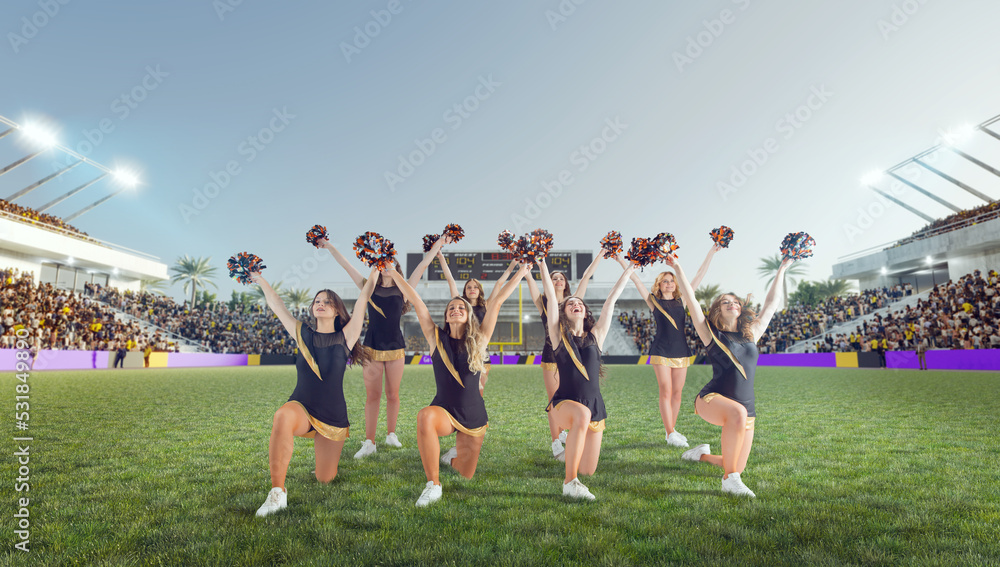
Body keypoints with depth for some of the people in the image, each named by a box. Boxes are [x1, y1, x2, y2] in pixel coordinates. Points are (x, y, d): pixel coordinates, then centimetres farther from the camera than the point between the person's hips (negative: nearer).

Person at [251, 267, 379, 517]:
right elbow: (276, 305, 10)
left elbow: (363, 299, -5)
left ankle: (326, 448, 43)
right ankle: (277, 492, -31)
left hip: (333, 416, 0)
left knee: (325, 479, 7)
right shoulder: (302, 334, 3)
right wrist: (261, 281, 16)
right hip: (301, 409, 0)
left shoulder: (345, 337, -2)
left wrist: (375, 272, -5)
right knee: (283, 417, -38)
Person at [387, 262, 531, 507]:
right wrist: (393, 273, -4)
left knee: (466, 475, 8)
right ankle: (433, 485, -22)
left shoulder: (478, 340, -2)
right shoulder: (436, 338, -3)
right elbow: (416, 302, -4)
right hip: (444, 411, -1)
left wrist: (521, 272, 3)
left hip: (474, 416, 2)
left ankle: (454, 454, 46)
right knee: (425, 416, -37)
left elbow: (498, 301, -2)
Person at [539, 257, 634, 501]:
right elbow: (551, 298, -2)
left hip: (595, 407, 3)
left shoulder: (595, 335, 8)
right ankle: (569, 482, -24)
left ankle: (572, 448, 42)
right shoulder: (559, 335, 4)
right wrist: (542, 265, -4)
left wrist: (629, 270, 11)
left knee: (588, 471, 5)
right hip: (564, 404, -3)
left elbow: (611, 299, 9)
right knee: (582, 414, -39)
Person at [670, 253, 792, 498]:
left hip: (747, 410, 5)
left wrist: (781, 271, 26)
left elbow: (772, 303, 21)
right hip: (711, 399, -5)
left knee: (737, 467, 3)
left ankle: (702, 454, 35)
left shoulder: (751, 334, 14)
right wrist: (677, 268, -7)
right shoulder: (711, 334, 3)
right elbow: (690, 299, -4)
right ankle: (730, 479, -25)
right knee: (738, 413, -39)